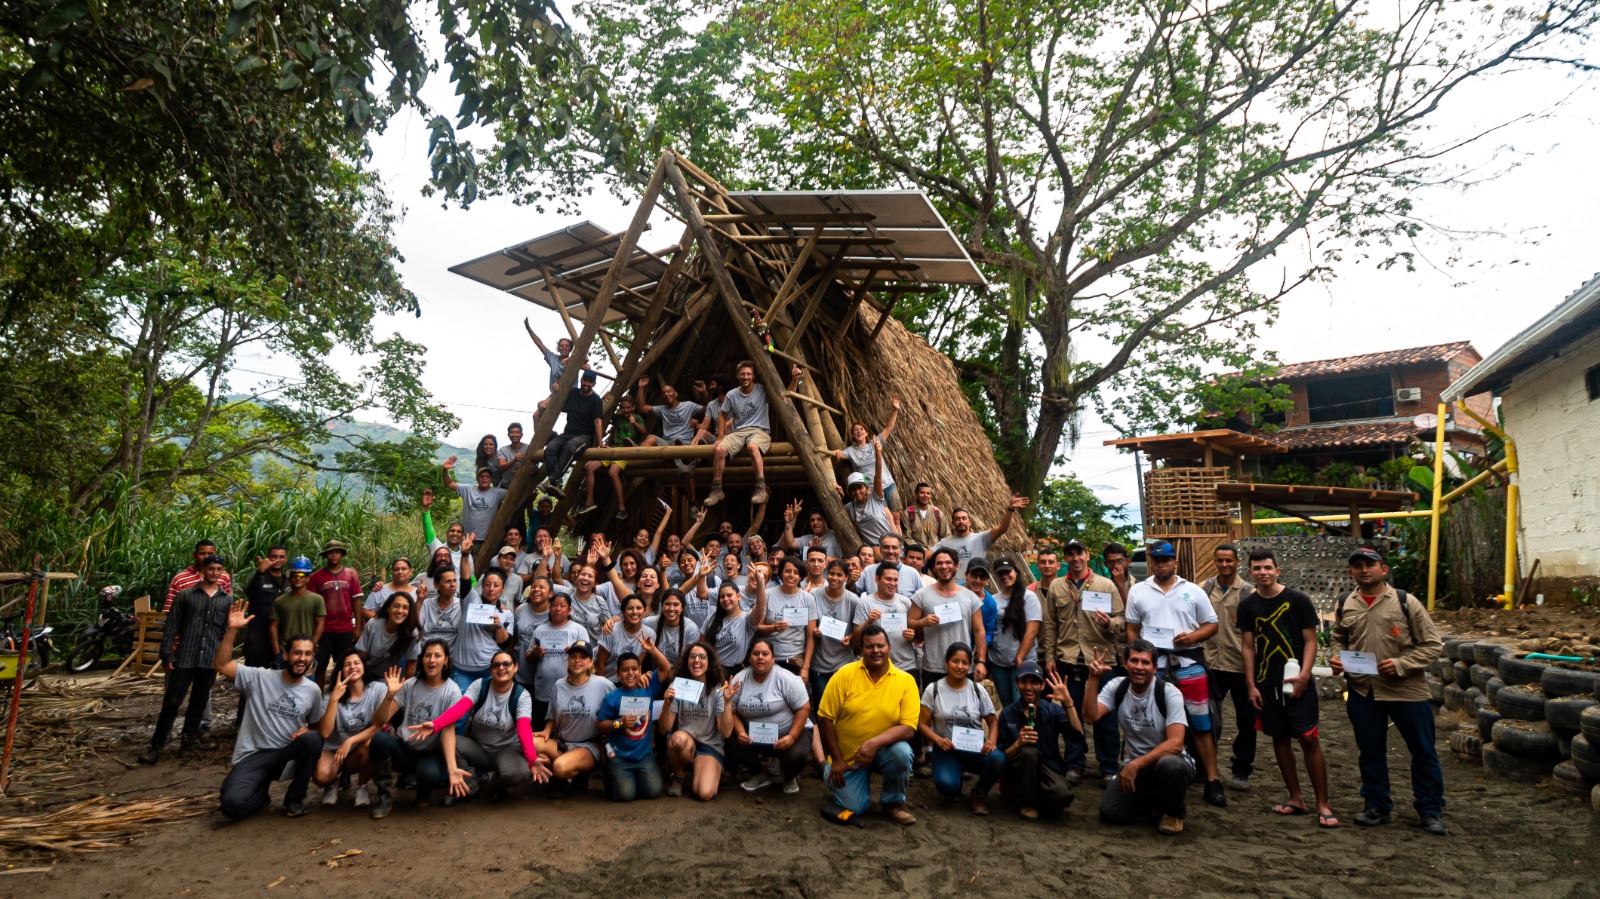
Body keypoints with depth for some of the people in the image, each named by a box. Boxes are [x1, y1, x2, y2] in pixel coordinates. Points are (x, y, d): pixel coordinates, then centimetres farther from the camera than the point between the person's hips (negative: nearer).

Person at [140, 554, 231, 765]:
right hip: (184, 659, -2)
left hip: (210, 661, 2)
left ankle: (189, 739, 25)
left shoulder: (227, 600, 9)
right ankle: (156, 746, 6)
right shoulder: (185, 595, 3)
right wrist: (167, 655, -5)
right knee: (171, 702, -1)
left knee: (199, 703, 12)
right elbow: (171, 627, 1)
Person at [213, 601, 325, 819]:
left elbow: (317, 725, 15)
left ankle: (295, 798, -7)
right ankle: (260, 793, 12)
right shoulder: (260, 678, -4)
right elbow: (221, 665, -12)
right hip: (253, 756, -2)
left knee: (313, 739, -32)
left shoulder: (313, 691, 2)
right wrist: (232, 630, -23)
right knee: (233, 803, -29)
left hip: (286, 755, 2)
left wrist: (306, 731, -9)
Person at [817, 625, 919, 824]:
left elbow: (908, 728, -16)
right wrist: (837, 759, -10)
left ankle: (893, 802, -2)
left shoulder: (906, 680, -11)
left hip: (884, 750, 0)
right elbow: (825, 718, -8)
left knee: (902, 752, -30)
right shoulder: (845, 674, -12)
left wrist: (875, 743, -30)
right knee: (853, 807, -10)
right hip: (847, 756, 0)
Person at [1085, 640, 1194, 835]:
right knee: (1109, 812, -15)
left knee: (1168, 764, -39)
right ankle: (1156, 801, 16)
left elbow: (1175, 744, -25)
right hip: (1136, 766, 4)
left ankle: (1174, 810, -5)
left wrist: (1136, 764, -31)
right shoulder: (1117, 687, -5)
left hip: (1172, 763, -4)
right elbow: (1090, 717, -17)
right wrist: (1093, 679, -26)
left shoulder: (1169, 693, -17)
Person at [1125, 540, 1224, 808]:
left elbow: (1212, 624, 7)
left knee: (1201, 725, 0)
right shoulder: (1138, 591, 8)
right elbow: (1132, 630, 10)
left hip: (1188, 662, -1)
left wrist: (1193, 636, -12)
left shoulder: (1193, 591, 6)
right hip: (1152, 663, 1)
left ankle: (1212, 781, 7)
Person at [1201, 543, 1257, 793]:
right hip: (1212, 664, 1)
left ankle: (1241, 771, 25)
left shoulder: (1247, 591, -4)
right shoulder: (1204, 588, 3)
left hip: (1241, 666, -1)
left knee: (1246, 721, 11)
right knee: (1209, 720, 3)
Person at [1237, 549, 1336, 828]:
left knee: (1309, 739, -6)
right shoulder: (1247, 606, 5)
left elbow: (1310, 640, -3)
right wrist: (1251, 685, 3)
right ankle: (1296, 799, 20)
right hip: (1266, 683, 4)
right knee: (1280, 739, 9)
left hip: (1296, 682, -4)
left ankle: (1323, 805, 3)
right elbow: (1248, 646, 8)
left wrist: (1304, 675, -15)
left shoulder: (1298, 600, -5)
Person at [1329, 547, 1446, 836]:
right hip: (1362, 692, 3)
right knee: (1370, 752, 13)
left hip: (1407, 691, -3)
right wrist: (1337, 658, 0)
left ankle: (1430, 810, 25)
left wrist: (1400, 664, -17)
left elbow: (1433, 645, -5)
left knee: (1423, 751, 9)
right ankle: (1376, 806, 28)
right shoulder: (1344, 606, 4)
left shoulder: (1406, 603, -7)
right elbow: (1339, 639, 20)